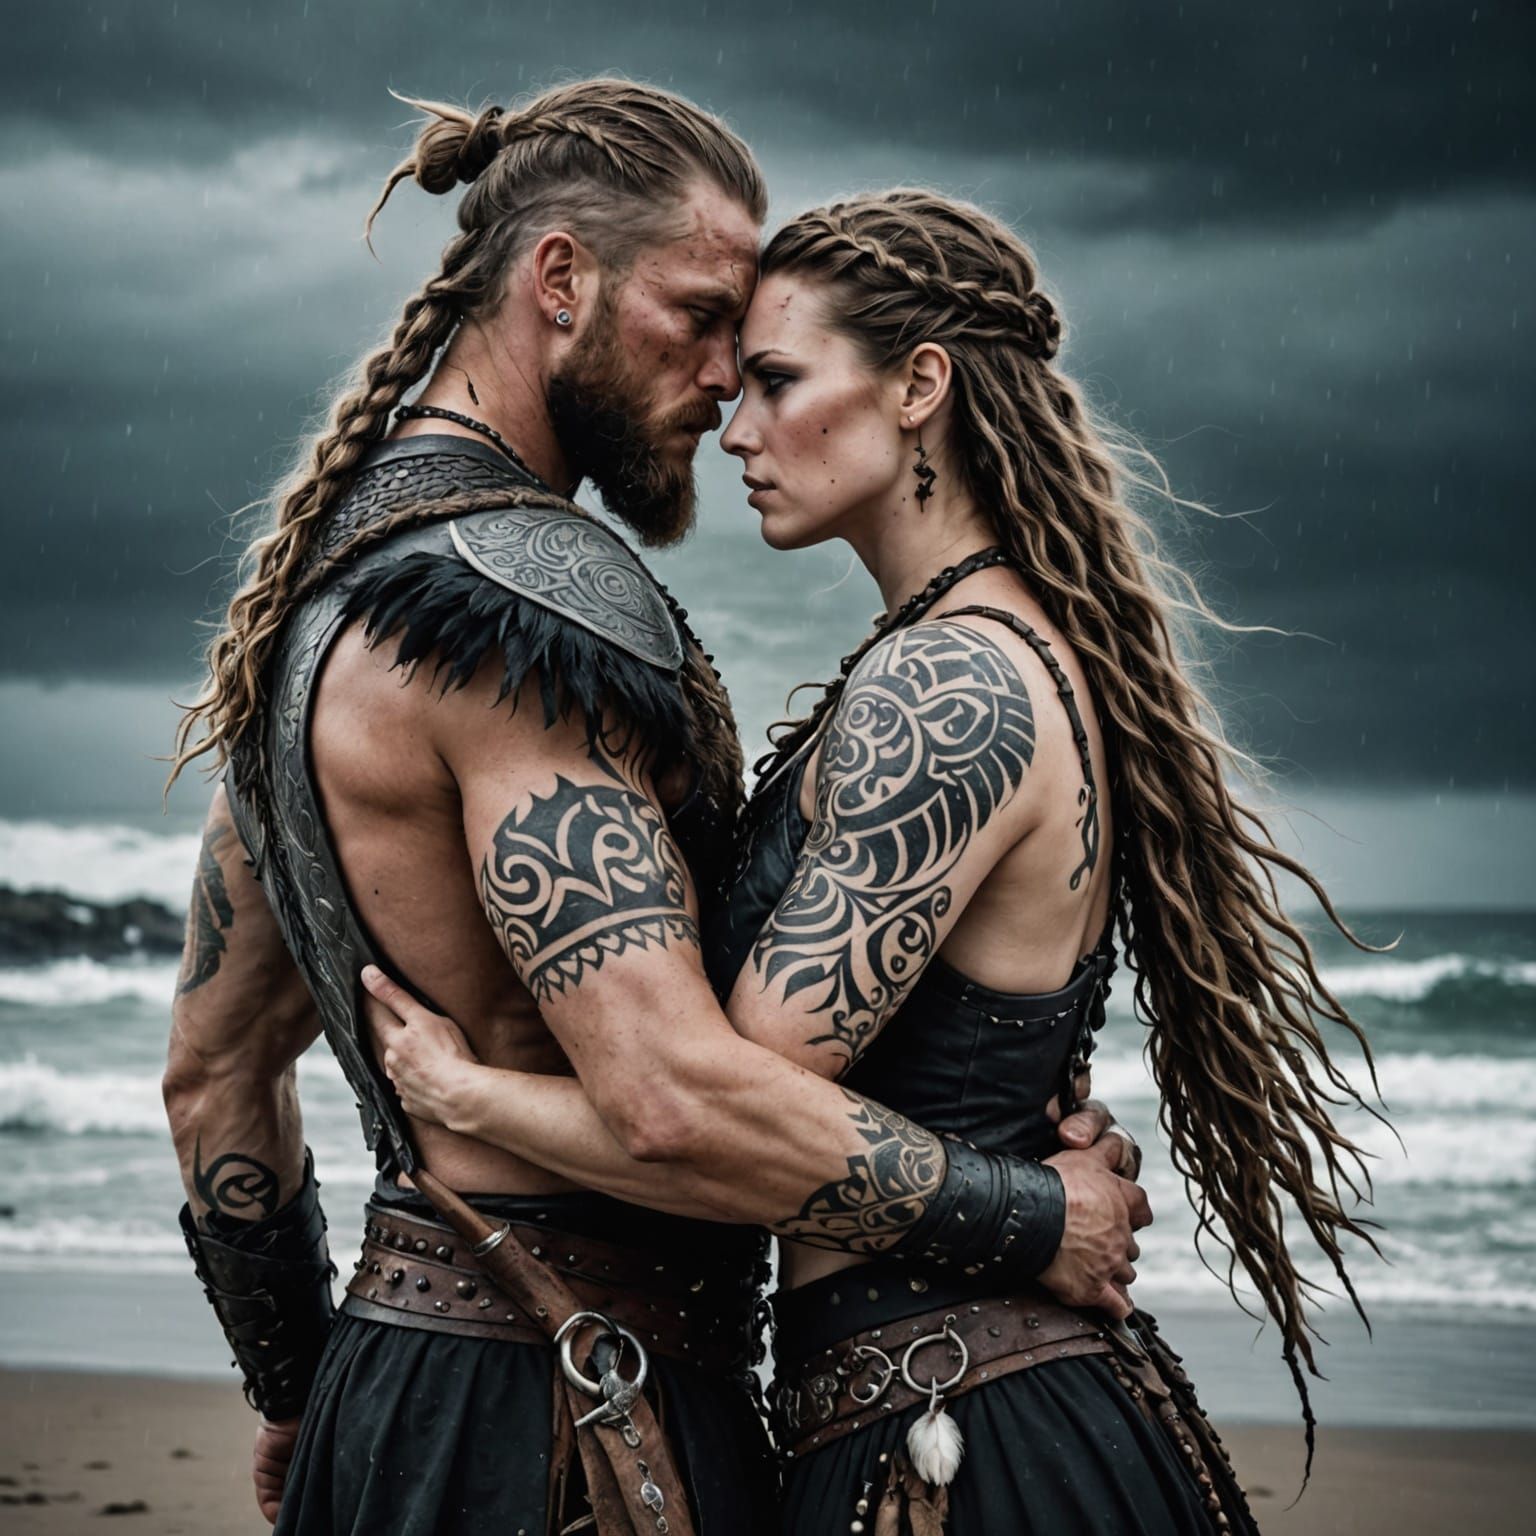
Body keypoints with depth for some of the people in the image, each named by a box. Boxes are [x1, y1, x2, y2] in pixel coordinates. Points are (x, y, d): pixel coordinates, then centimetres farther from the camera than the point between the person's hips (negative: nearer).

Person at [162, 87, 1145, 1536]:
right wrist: (1043, 1219, -16)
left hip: (397, 1389, 9)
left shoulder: (312, 604, 12)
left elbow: (212, 1075, 18)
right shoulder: (525, 598, -19)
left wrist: (303, 1396, 25)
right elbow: (674, 1101, -28)